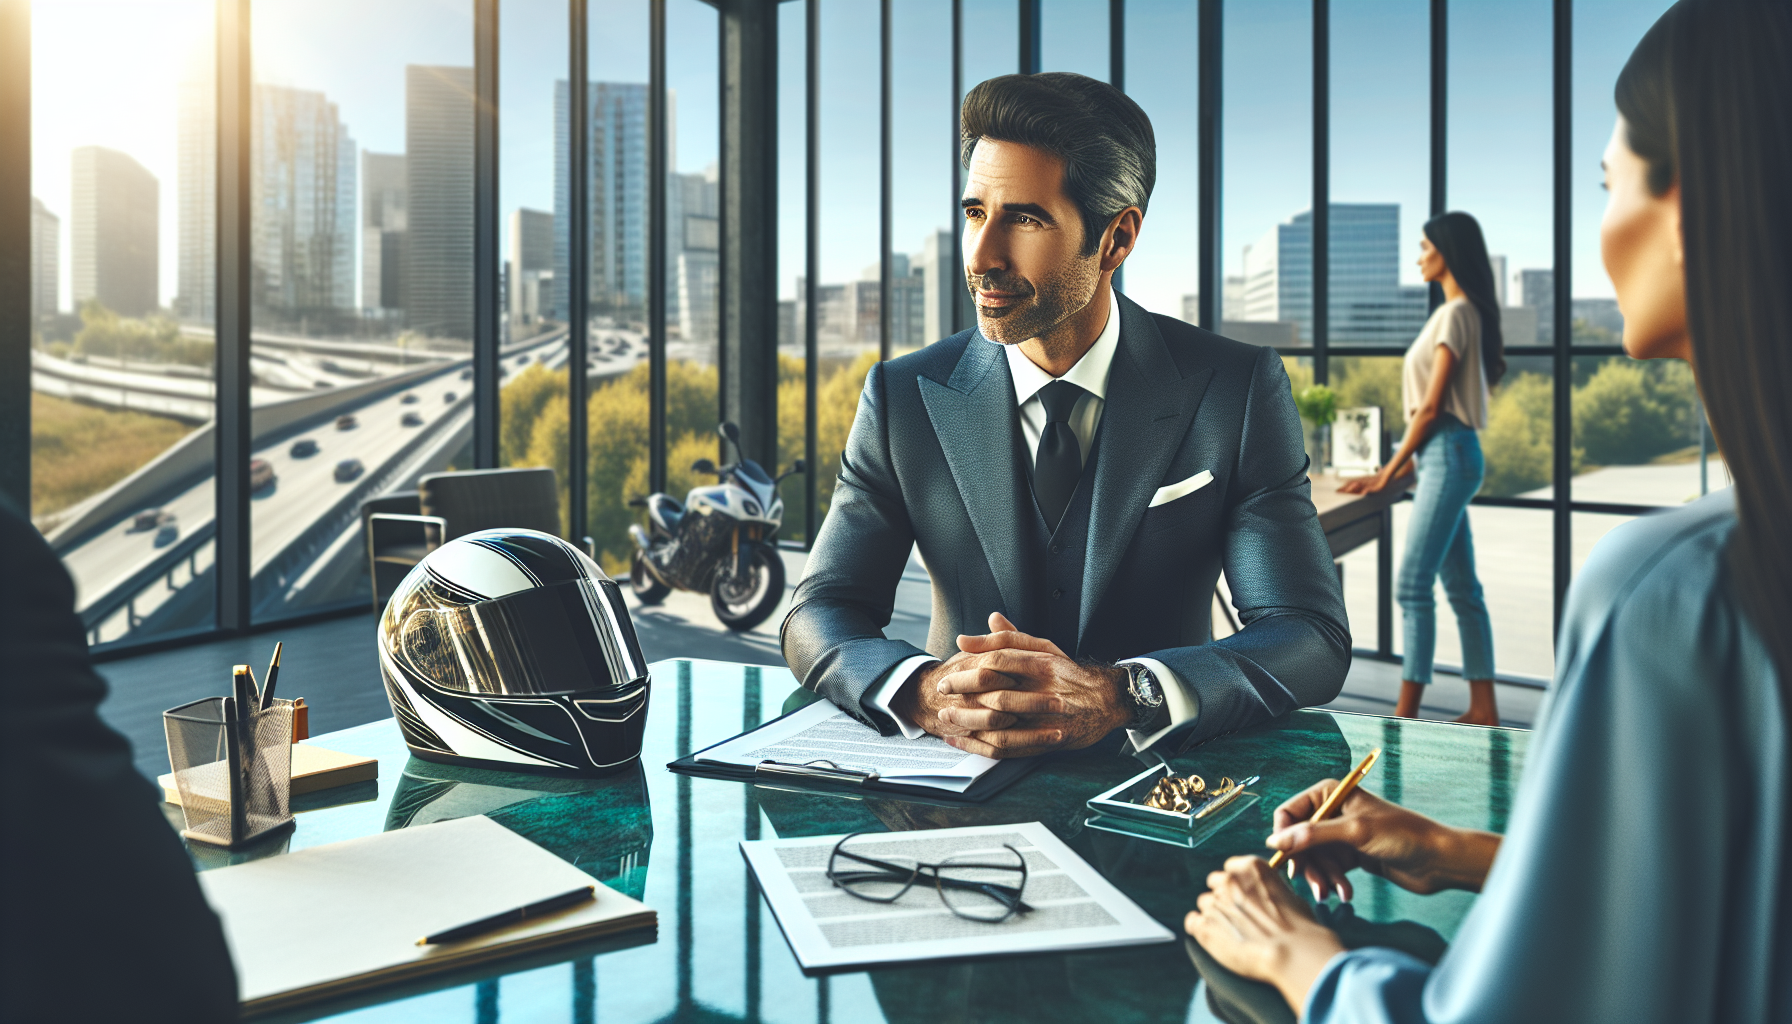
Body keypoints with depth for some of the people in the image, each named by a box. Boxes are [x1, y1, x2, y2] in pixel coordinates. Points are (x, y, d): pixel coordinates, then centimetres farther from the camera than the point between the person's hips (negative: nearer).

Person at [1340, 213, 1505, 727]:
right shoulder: (1463, 312, 18)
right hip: (1446, 457, 10)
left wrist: (1388, 472, -7)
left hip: (1449, 454, -10)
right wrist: (1405, 466, 14)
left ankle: (1406, 713, -7)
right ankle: (1483, 708, 16)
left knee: (1414, 585, -10)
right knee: (1461, 588, 11)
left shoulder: (1455, 314, -11)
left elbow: (1432, 406, -14)